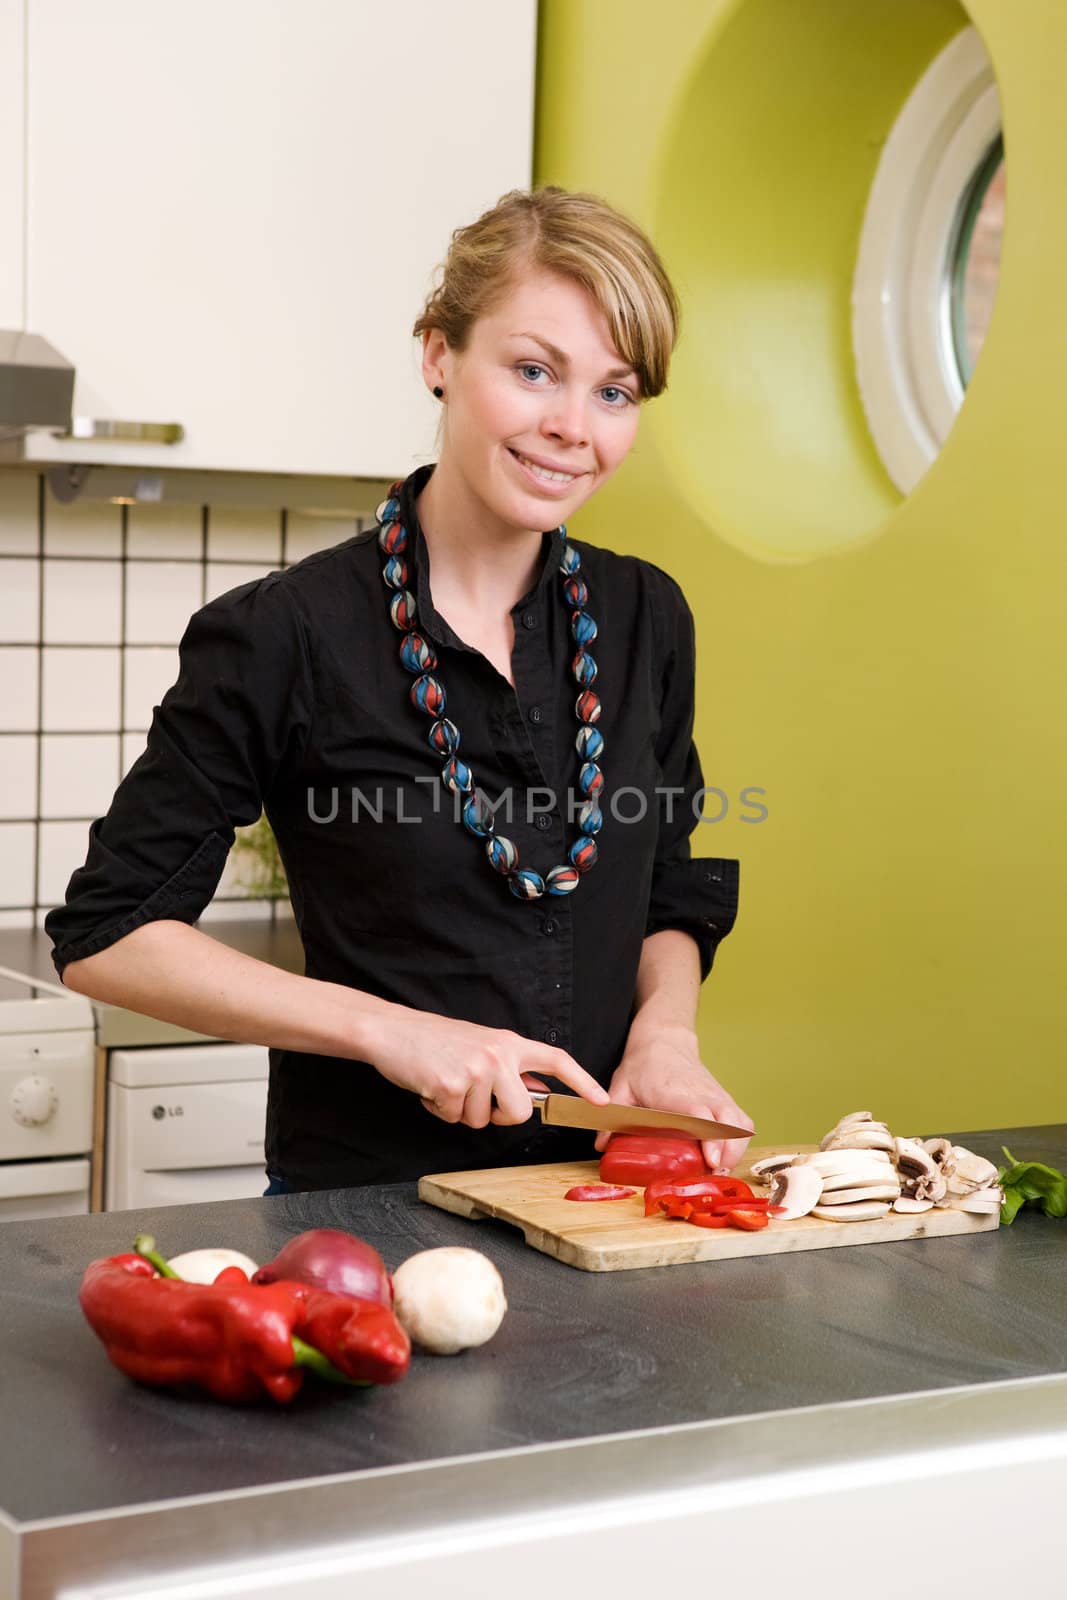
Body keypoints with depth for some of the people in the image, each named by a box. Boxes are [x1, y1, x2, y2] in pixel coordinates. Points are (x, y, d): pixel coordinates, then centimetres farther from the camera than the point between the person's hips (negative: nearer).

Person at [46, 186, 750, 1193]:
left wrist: (664, 1034, -4)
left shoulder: (646, 620, 5)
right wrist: (387, 1028, -14)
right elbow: (104, 936, -7)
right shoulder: (289, 634, -10)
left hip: (600, 1198, 4)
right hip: (362, 1201, -4)